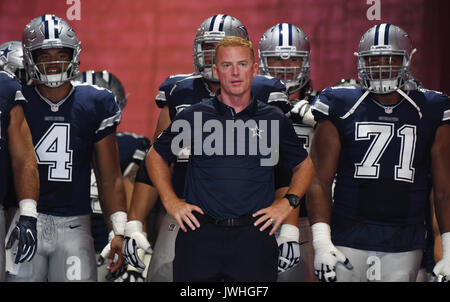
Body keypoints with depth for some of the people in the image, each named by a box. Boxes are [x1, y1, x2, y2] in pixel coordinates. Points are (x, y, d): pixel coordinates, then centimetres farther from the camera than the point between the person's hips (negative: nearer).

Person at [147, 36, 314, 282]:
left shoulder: (274, 120, 7)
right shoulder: (194, 116, 5)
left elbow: (303, 165, 20)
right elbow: (156, 155, 17)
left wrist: (288, 202, 5)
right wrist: (170, 201, 6)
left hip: (254, 236, 0)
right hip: (200, 234, 0)